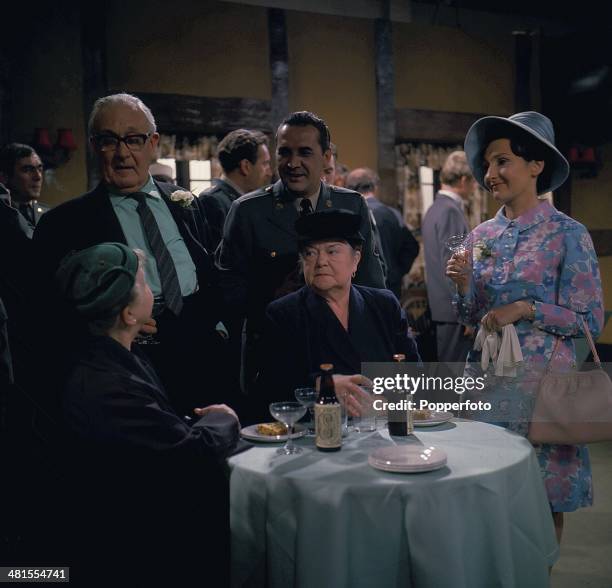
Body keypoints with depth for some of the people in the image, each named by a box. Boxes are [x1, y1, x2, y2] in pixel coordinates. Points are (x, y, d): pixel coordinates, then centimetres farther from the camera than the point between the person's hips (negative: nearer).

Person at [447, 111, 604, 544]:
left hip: (542, 378, -4)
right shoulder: (482, 235, 7)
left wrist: (525, 308, -17)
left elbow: (590, 320, -8)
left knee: (545, 495, 7)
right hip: (487, 376, 4)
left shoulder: (568, 233, -7)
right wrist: (464, 286, -7)